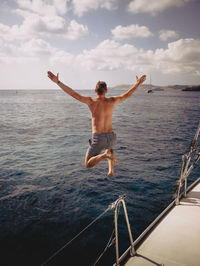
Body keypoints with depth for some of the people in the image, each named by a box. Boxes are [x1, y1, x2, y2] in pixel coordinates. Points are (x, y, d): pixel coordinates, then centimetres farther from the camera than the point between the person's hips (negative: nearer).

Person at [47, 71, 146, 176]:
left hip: (98, 138, -4)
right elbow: (127, 95, 11)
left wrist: (57, 82, -11)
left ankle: (104, 155, -19)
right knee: (110, 148, 42)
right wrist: (138, 83, 26)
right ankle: (111, 170, 19)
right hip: (111, 136, 4)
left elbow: (74, 94, -14)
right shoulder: (112, 101, -3)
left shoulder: (92, 101, -10)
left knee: (88, 164, 12)